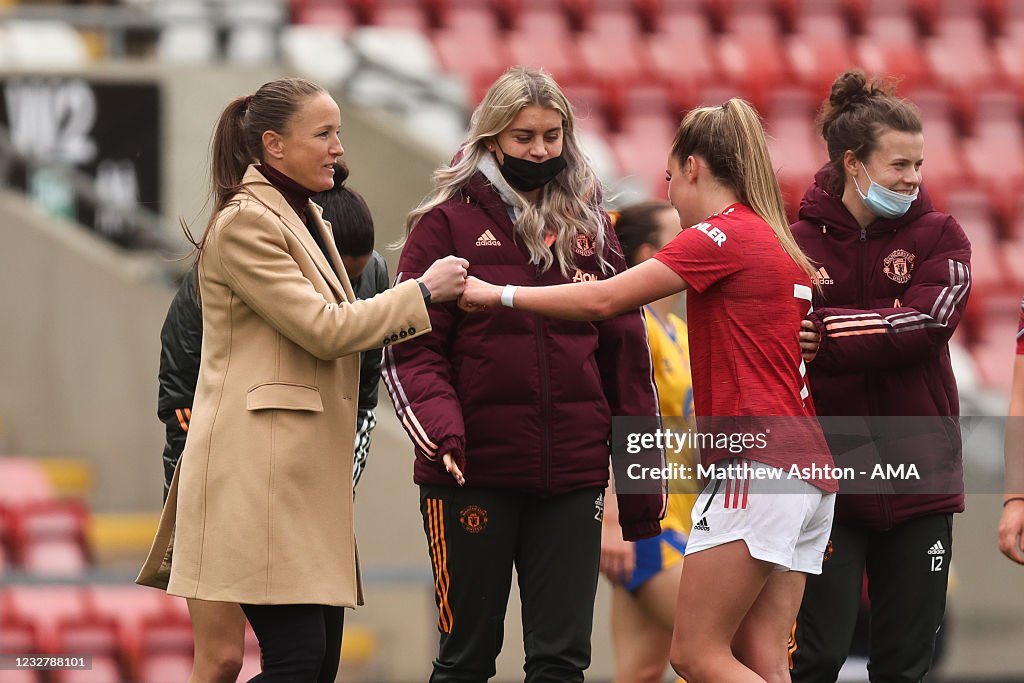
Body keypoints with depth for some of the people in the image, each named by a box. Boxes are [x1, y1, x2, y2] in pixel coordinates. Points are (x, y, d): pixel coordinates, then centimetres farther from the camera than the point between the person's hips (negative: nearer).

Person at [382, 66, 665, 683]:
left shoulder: (591, 230, 12)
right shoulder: (447, 224, 1)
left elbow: (626, 355, 13)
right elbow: (411, 349, -4)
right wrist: (441, 429, -23)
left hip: (573, 476, 3)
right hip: (474, 471, -3)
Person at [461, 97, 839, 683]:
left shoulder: (723, 235, -8)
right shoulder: (783, 244, 19)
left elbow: (603, 300, -11)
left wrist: (498, 294, -2)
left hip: (758, 460, -9)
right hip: (807, 469, 9)